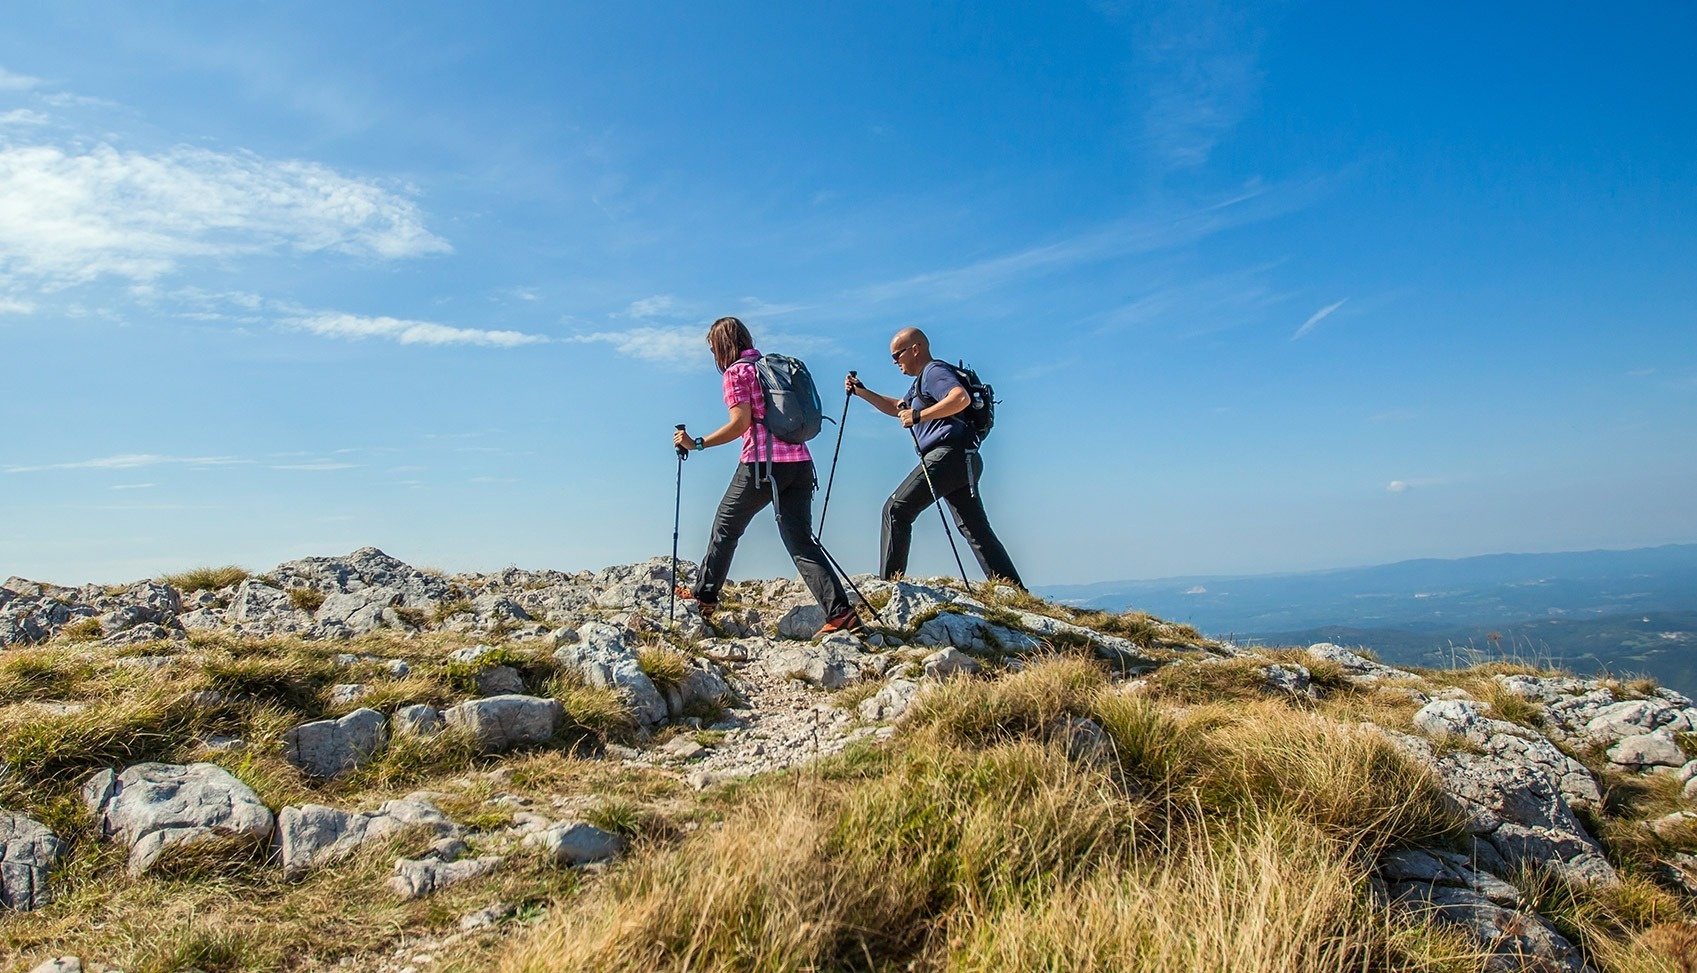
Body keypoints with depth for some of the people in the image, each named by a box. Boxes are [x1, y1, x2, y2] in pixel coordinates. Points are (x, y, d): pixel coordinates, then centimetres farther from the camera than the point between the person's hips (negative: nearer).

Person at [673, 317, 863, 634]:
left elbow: (741, 423, -11)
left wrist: (696, 443, -7)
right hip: (799, 462, 6)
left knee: (725, 528, 14)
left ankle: (704, 596, 26)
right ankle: (841, 612, -8)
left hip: (763, 463, -6)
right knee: (801, 542, 4)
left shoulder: (736, 371, -1)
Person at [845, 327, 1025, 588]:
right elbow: (897, 408, 39)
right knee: (976, 529, 6)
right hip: (964, 460, 10)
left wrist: (918, 416, -21)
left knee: (896, 510, -7)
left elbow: (962, 398, -23)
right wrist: (861, 392, 30)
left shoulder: (934, 371, -4)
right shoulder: (922, 381, 27)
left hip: (949, 455, -10)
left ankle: (888, 583, -8)